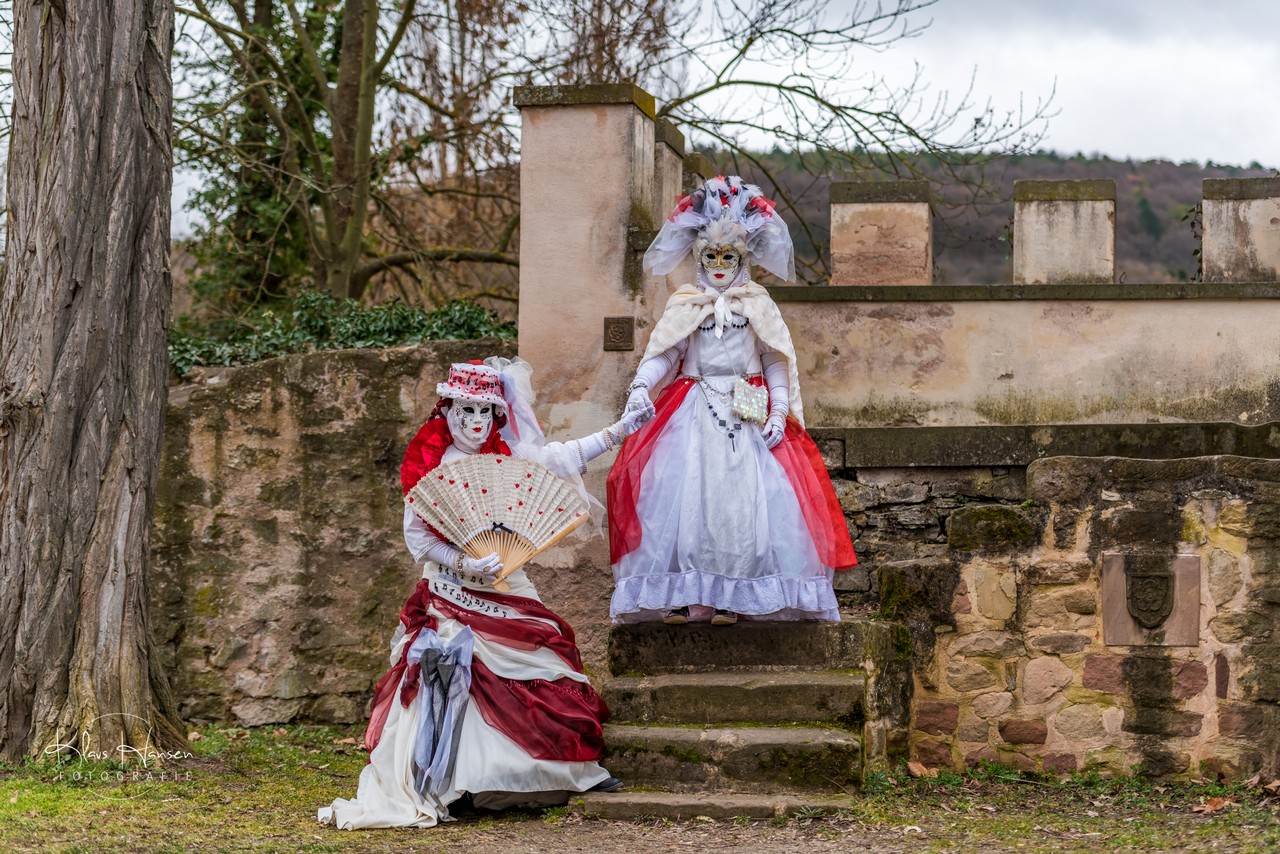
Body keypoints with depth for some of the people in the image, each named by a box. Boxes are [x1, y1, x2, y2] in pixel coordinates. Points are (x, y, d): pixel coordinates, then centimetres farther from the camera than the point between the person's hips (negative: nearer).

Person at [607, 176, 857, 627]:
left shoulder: (759, 306, 8)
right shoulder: (684, 306, 8)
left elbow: (775, 362, 4)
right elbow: (662, 353, -1)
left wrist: (779, 412, -7)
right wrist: (640, 386, -19)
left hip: (747, 416, 0)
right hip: (694, 414, 0)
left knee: (743, 497, -8)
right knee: (685, 496, -10)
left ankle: (730, 596, -3)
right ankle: (682, 595, -6)